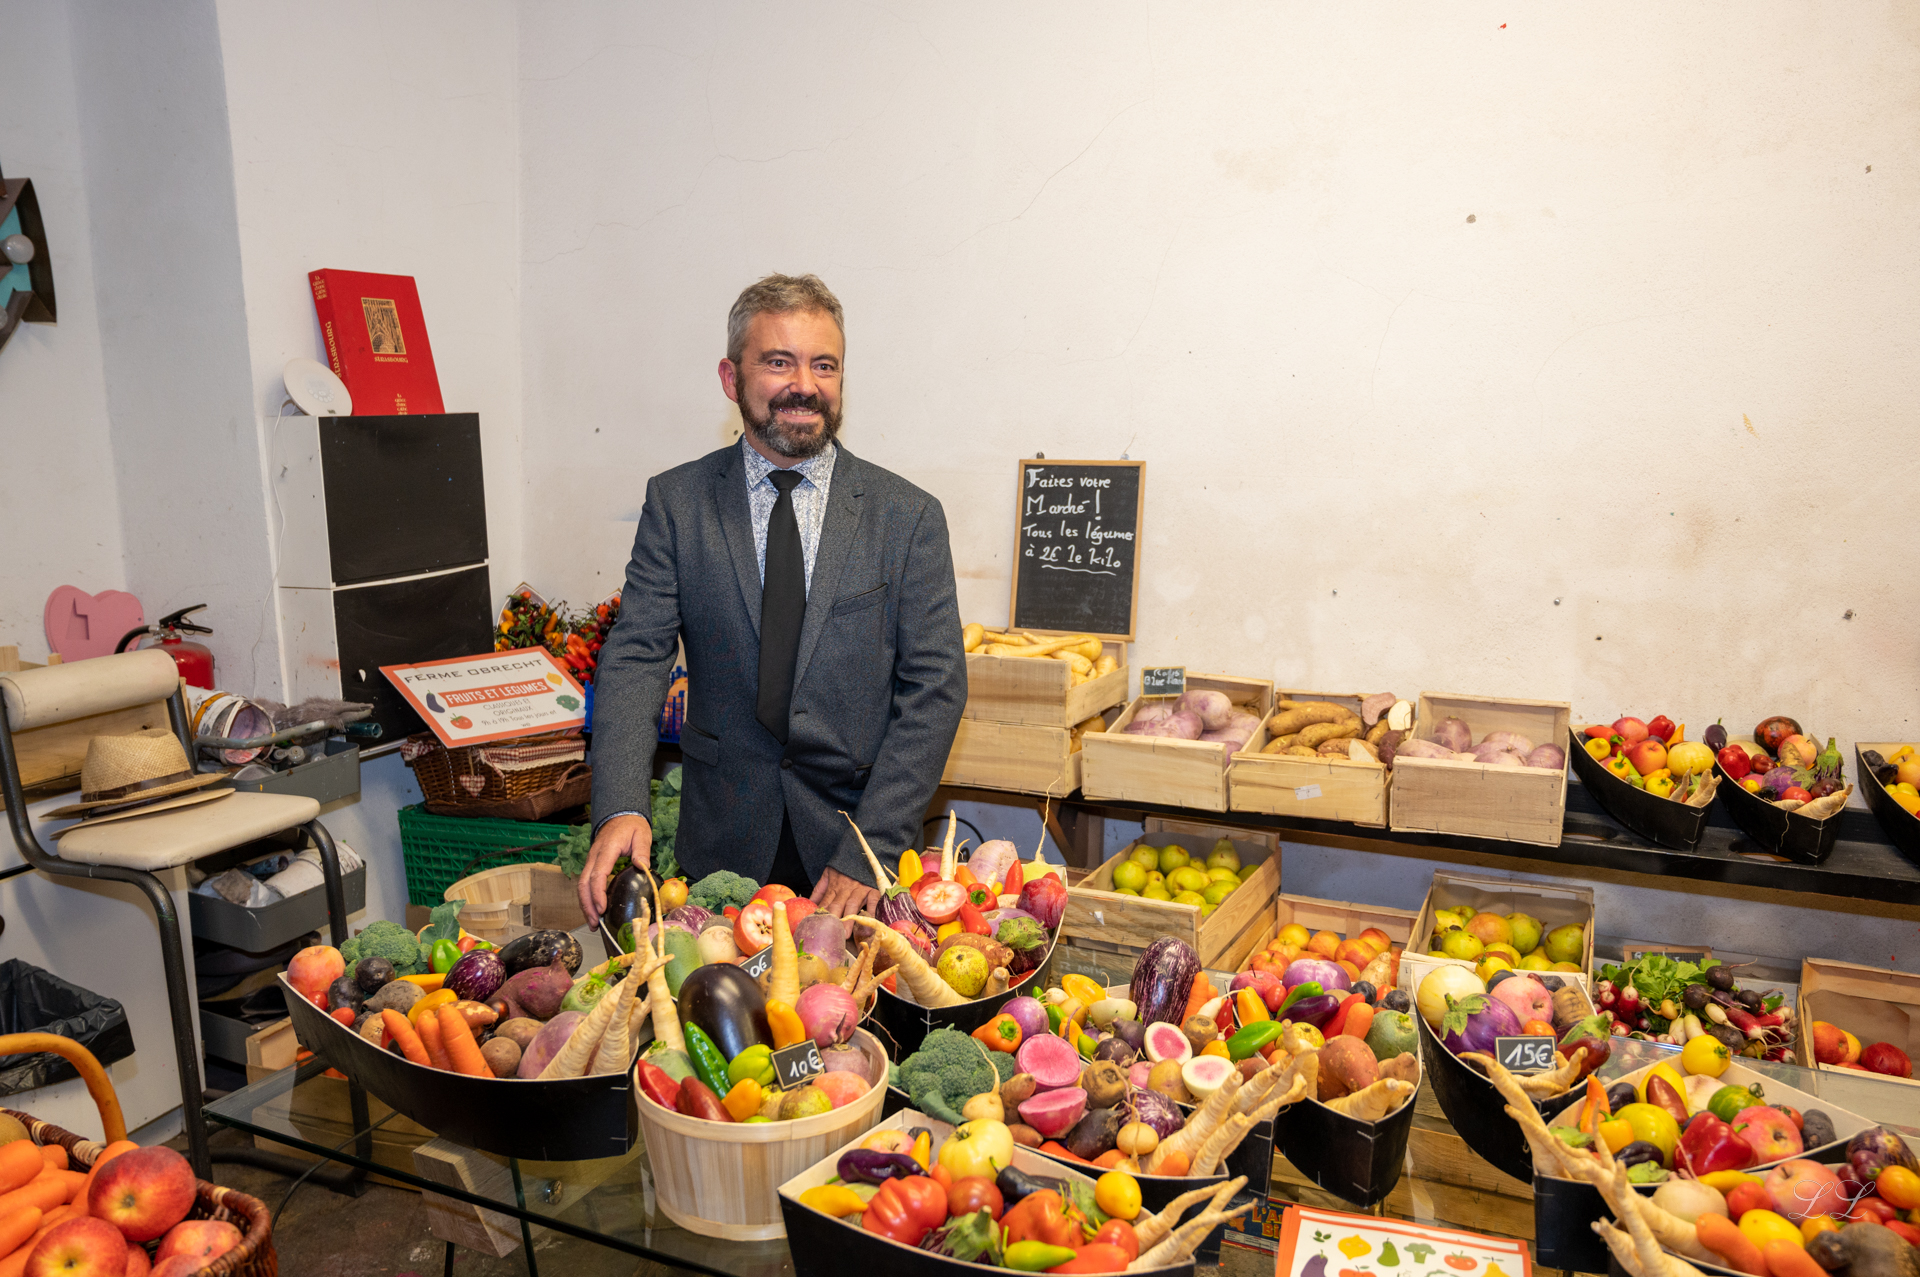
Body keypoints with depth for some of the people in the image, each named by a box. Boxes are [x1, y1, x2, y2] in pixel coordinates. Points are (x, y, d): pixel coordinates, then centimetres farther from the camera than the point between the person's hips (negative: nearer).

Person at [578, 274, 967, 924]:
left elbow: (934, 687, -7)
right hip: (724, 847, 1)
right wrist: (621, 808, -22)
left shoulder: (909, 517, -3)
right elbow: (635, 656, -6)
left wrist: (868, 852, -15)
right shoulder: (676, 502, 0)